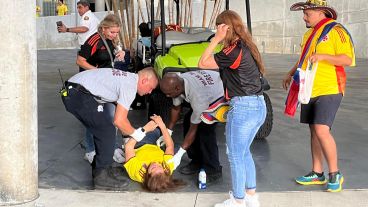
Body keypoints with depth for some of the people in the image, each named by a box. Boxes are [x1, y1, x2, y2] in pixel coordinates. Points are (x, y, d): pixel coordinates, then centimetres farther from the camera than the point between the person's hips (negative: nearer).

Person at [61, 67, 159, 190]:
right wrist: (136, 134, 3)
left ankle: (99, 169, 29)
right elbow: (119, 121, -13)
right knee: (107, 132, -5)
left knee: (103, 130, 18)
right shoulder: (130, 86, -11)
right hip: (80, 96, -10)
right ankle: (101, 177, 2)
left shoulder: (127, 78, 19)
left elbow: (120, 115, 27)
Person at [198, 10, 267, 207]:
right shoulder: (247, 46, 10)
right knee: (244, 152, 22)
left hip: (243, 107, -9)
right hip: (259, 106, 9)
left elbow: (202, 63, -14)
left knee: (235, 157, 4)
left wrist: (216, 39, -13)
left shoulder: (234, 50, -16)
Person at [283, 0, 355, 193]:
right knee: (314, 131, 10)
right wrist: (291, 74, 24)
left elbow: (348, 59, -15)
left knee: (321, 130, -16)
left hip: (329, 90, -8)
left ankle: (335, 174, -2)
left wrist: (323, 56, -25)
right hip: (310, 90, 8)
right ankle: (317, 173, 19)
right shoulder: (310, 33, 17)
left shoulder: (336, 30, -9)